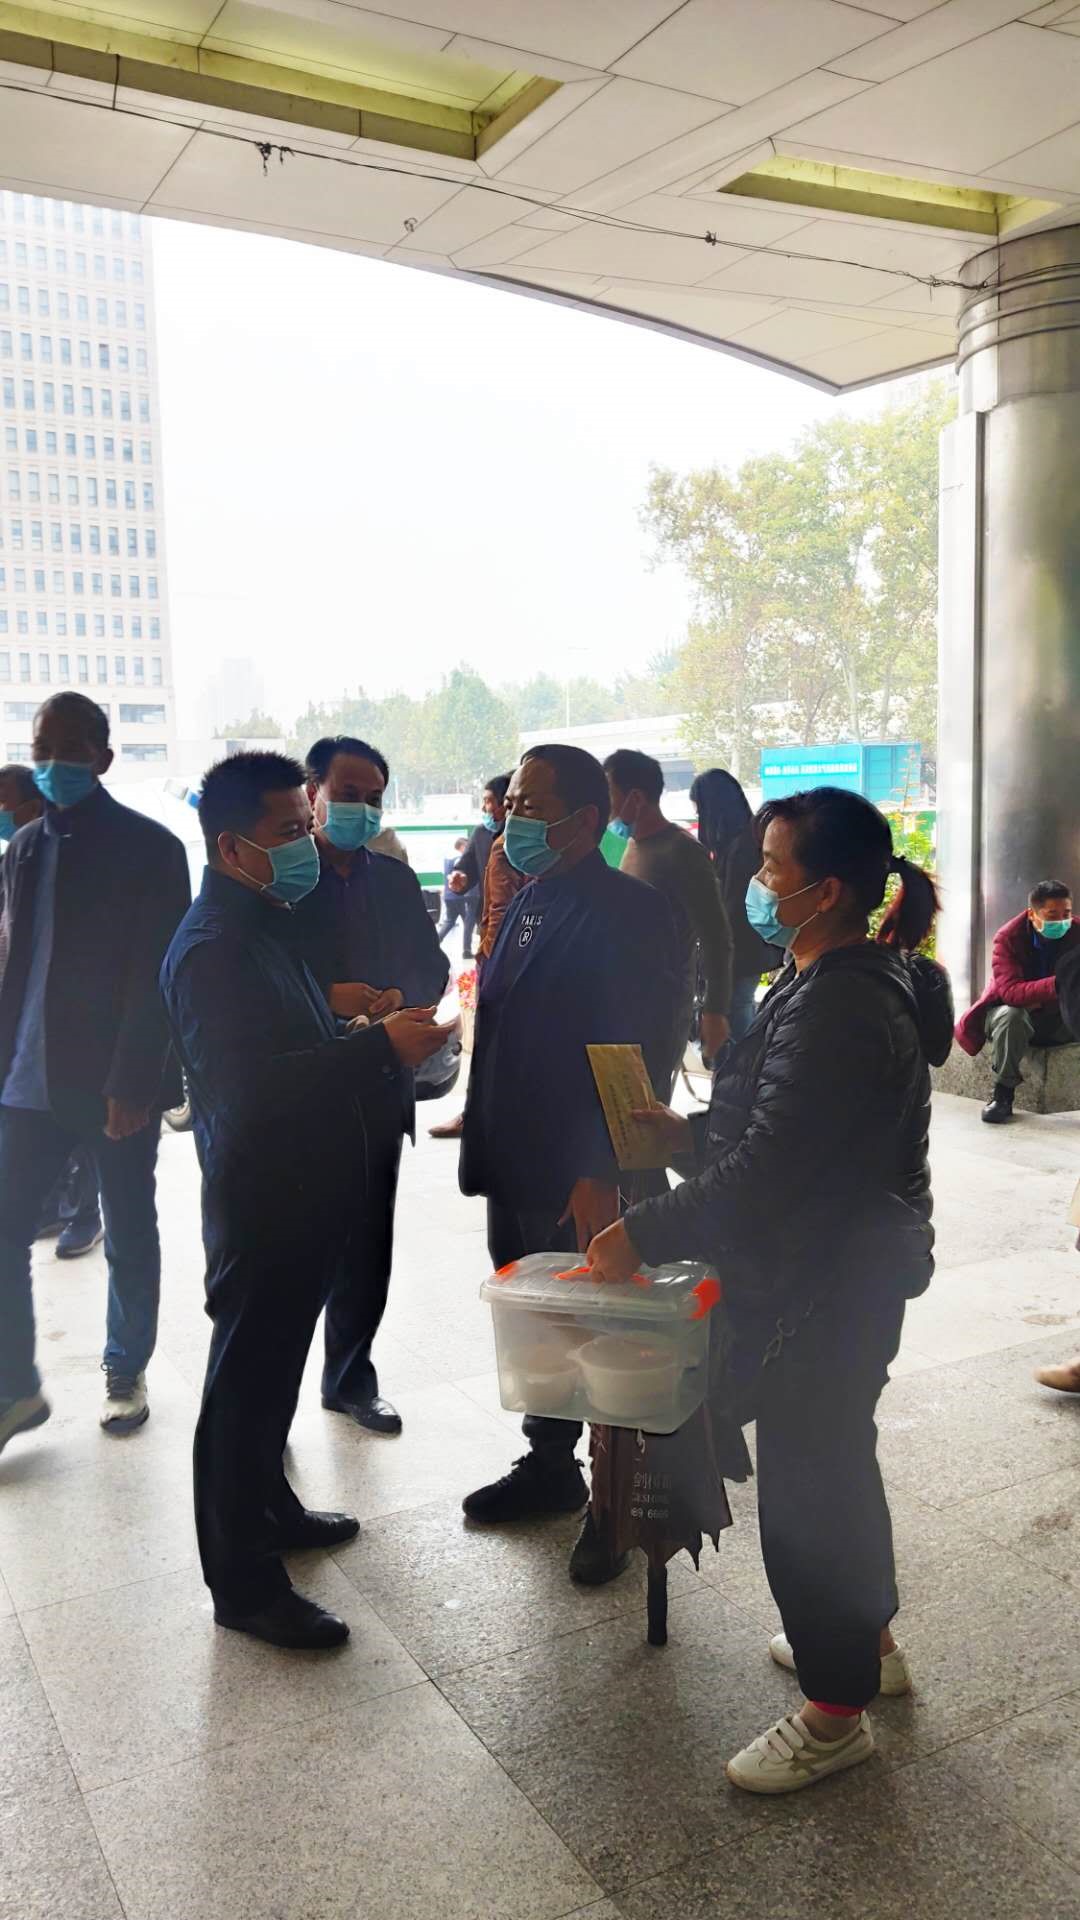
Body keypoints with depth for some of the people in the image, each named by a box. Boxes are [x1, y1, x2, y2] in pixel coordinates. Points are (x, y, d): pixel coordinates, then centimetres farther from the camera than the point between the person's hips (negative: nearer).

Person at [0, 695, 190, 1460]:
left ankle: (126, 1374, 27)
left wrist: (132, 1085, -18)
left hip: (117, 1081, -4)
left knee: (129, 1238, 9)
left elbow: (157, 975, -13)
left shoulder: (150, 847, -8)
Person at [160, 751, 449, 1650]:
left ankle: (268, 1504, 41)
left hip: (306, 1190, 10)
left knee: (275, 1363, 23)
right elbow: (247, 1086, -30)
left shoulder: (268, 924, 12)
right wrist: (379, 1045, -30)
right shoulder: (213, 947, -21)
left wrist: (384, 1039, 5)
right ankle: (244, 1582, 14)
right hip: (259, 1199, -10)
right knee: (248, 1377, 2)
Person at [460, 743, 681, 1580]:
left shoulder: (629, 912, -16)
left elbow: (641, 1056, -21)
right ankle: (550, 1466, 41)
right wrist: (486, 1151, 14)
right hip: (515, 1168, 8)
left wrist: (602, 1177, -25)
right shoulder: (528, 904, 11)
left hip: (583, 1181, -8)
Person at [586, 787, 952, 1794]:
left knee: (803, 1480, 4)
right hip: (847, 1266, 10)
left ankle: (834, 1711, 23)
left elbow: (767, 1170, -29)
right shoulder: (836, 979, 6)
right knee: (836, 1455, 24)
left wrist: (644, 1234, -23)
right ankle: (866, 1640, 45)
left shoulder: (841, 1006, -27)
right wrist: (690, 1133, 4)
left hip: (830, 1283, -10)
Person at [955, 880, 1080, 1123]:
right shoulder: (1007, 938, -18)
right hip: (1014, 1010, -3)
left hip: (1059, 1017, 3)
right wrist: (1057, 985, -47)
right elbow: (1010, 991, -30)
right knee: (1011, 1016, -37)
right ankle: (1003, 1092, -23)